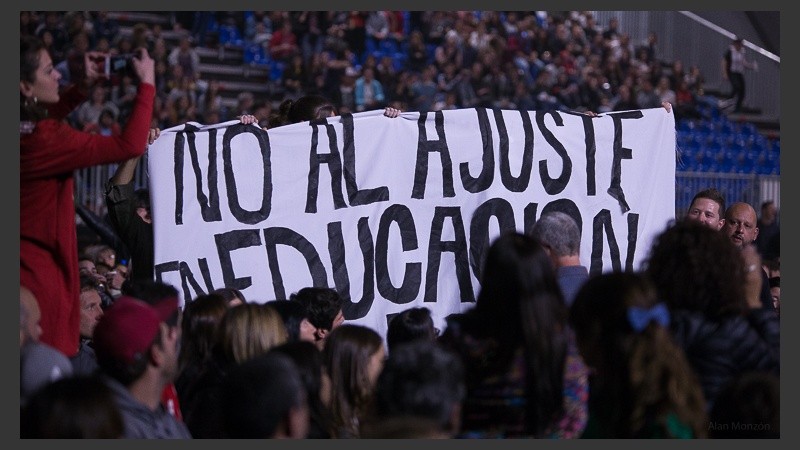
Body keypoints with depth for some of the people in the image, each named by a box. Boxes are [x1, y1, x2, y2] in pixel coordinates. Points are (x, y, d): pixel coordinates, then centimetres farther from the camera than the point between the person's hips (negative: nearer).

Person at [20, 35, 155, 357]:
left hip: (31, 261, 9)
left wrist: (84, 86, 18)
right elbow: (130, 145, -19)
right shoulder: (41, 140, -22)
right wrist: (147, 84, -8)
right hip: (39, 270, -9)